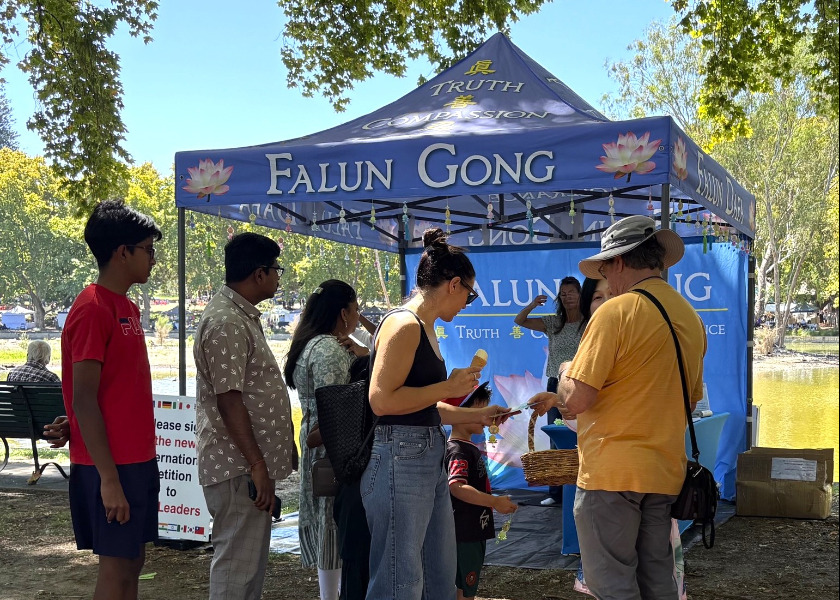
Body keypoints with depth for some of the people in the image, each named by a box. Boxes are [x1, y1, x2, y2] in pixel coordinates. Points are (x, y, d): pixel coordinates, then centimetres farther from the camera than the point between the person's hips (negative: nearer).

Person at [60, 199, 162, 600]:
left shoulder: (128, 309, 13)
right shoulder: (92, 310, -15)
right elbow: (84, 401, -18)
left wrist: (141, 462, 14)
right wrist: (109, 478, -20)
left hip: (138, 459, 9)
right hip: (112, 466, -9)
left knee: (132, 562, 13)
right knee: (116, 567, -1)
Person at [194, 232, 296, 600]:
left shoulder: (243, 315, 14)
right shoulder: (225, 322, -18)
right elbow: (228, 400, -22)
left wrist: (261, 463, 20)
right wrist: (257, 465, -21)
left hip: (249, 464, 10)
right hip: (238, 467, -10)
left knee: (252, 559, 16)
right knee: (237, 563, -4)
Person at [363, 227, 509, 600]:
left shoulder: (424, 328, 16)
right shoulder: (404, 324, -13)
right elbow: (382, 400, -22)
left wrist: (476, 415, 27)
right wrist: (449, 387, -13)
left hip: (430, 461, 10)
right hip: (401, 461, -10)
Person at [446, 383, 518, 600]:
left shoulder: (470, 448, 14)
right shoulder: (458, 450, -18)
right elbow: (456, 486, -34)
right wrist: (494, 502, -37)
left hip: (475, 531, 10)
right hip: (465, 533, -10)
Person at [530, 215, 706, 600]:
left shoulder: (616, 311, -13)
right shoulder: (691, 318, 9)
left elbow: (577, 399, -18)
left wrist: (565, 375, 6)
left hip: (612, 471, -7)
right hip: (666, 474, 8)